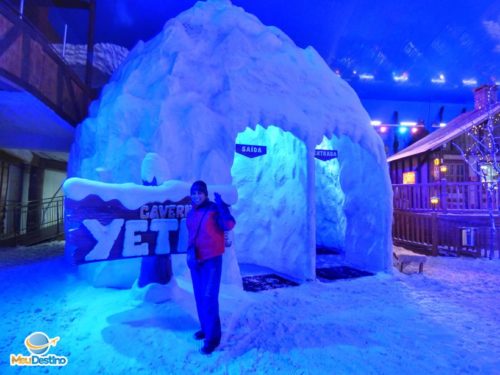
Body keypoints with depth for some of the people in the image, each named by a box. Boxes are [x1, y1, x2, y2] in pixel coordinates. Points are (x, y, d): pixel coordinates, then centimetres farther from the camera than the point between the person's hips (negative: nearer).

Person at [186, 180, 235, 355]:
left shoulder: (214, 210, -13)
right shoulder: (191, 214, 8)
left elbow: (229, 225, -29)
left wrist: (221, 205, -31)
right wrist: (190, 250, 3)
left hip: (211, 260, -7)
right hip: (195, 260, 7)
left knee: (209, 298, -5)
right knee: (200, 297, 16)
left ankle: (212, 337, 8)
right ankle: (206, 328, 33)